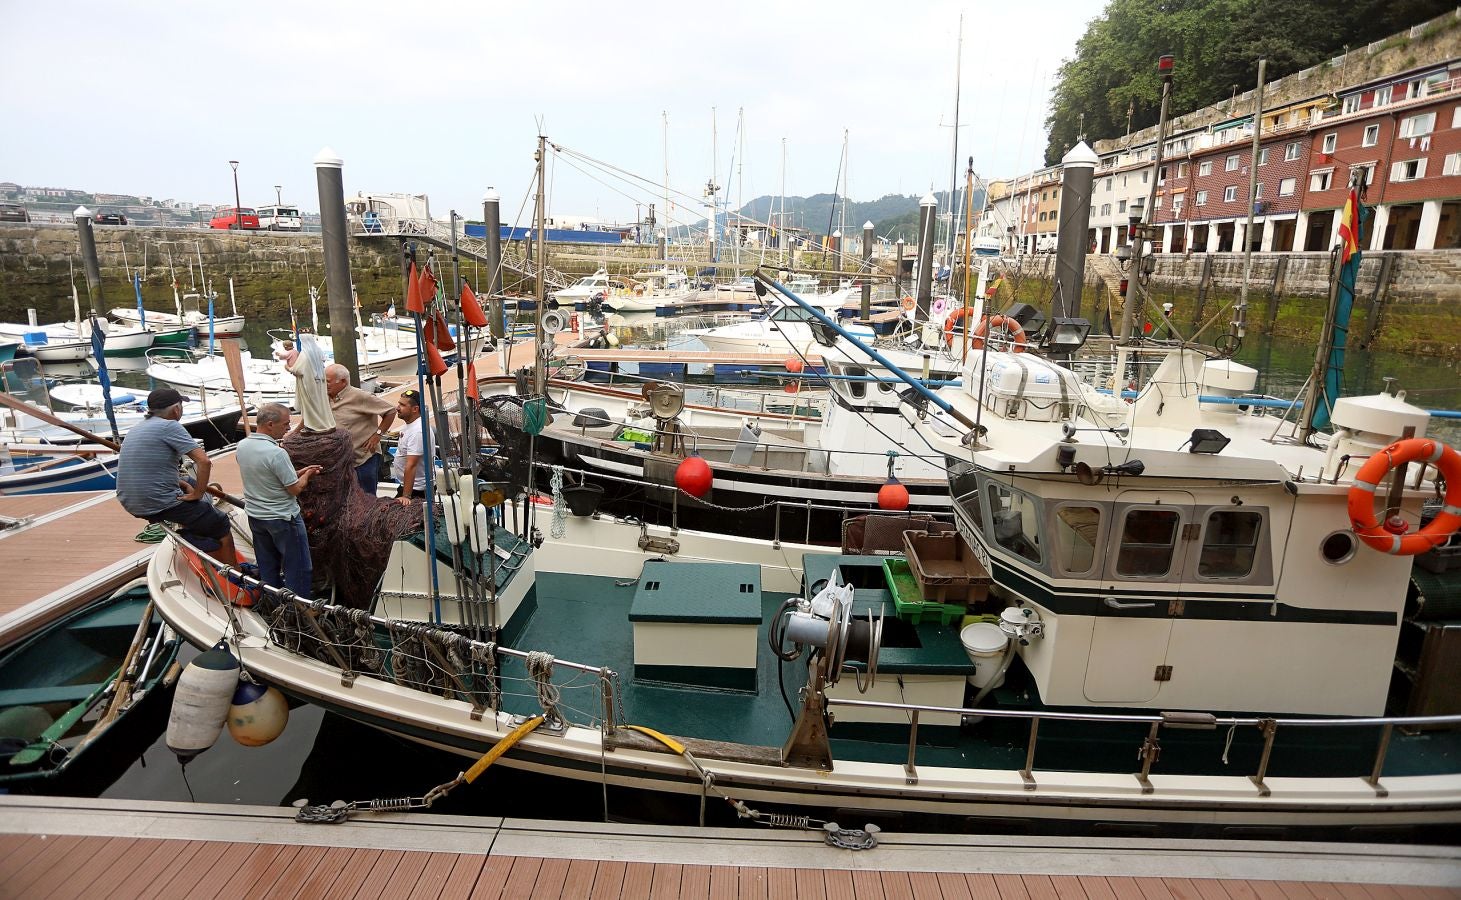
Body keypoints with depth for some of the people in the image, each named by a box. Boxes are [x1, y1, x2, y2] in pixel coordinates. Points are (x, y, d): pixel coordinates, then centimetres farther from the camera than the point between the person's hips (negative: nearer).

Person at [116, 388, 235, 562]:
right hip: (160, 505, -9)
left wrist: (181, 483, 12)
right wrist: (197, 494, -11)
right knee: (222, 525, 5)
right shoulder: (169, 426, -13)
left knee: (191, 484, 32)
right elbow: (204, 461, -22)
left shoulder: (137, 428, 12)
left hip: (129, 503, 9)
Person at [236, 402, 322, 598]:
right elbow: (295, 489, -19)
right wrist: (306, 475, 1)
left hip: (255, 516, 8)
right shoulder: (276, 453, -26)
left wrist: (299, 472, 9)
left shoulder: (242, 446, -2)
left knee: (267, 568, 19)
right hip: (282, 519, -8)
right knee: (298, 569, 4)